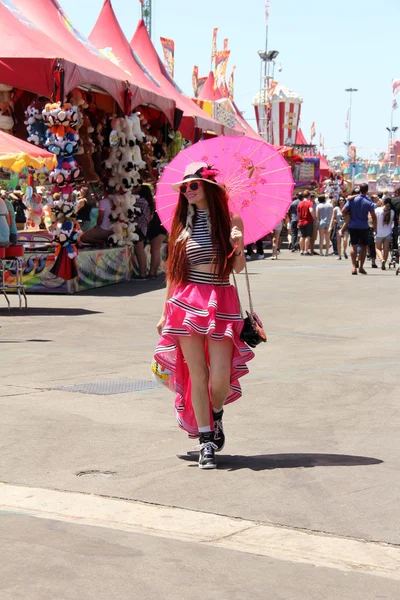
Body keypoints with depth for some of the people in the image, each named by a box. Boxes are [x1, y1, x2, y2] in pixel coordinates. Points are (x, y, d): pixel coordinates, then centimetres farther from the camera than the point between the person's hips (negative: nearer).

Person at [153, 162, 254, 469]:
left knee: (220, 377, -7)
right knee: (197, 375, 0)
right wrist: (165, 311, 11)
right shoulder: (182, 223, 8)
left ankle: (216, 416, 26)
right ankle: (206, 440, 10)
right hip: (186, 302, 1)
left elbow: (238, 267, -1)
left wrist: (239, 246, -22)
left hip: (221, 302, -1)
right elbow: (173, 269, 12)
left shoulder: (230, 220, 3)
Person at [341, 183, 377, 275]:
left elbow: (344, 210, -7)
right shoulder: (369, 202, -7)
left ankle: (354, 267, -5)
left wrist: (349, 218, 10)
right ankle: (361, 267, 7)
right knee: (364, 246, 10)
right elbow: (373, 216, -10)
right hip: (363, 226, -1)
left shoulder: (352, 199, -3)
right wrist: (375, 228, 0)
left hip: (352, 226, 2)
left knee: (354, 246, 4)